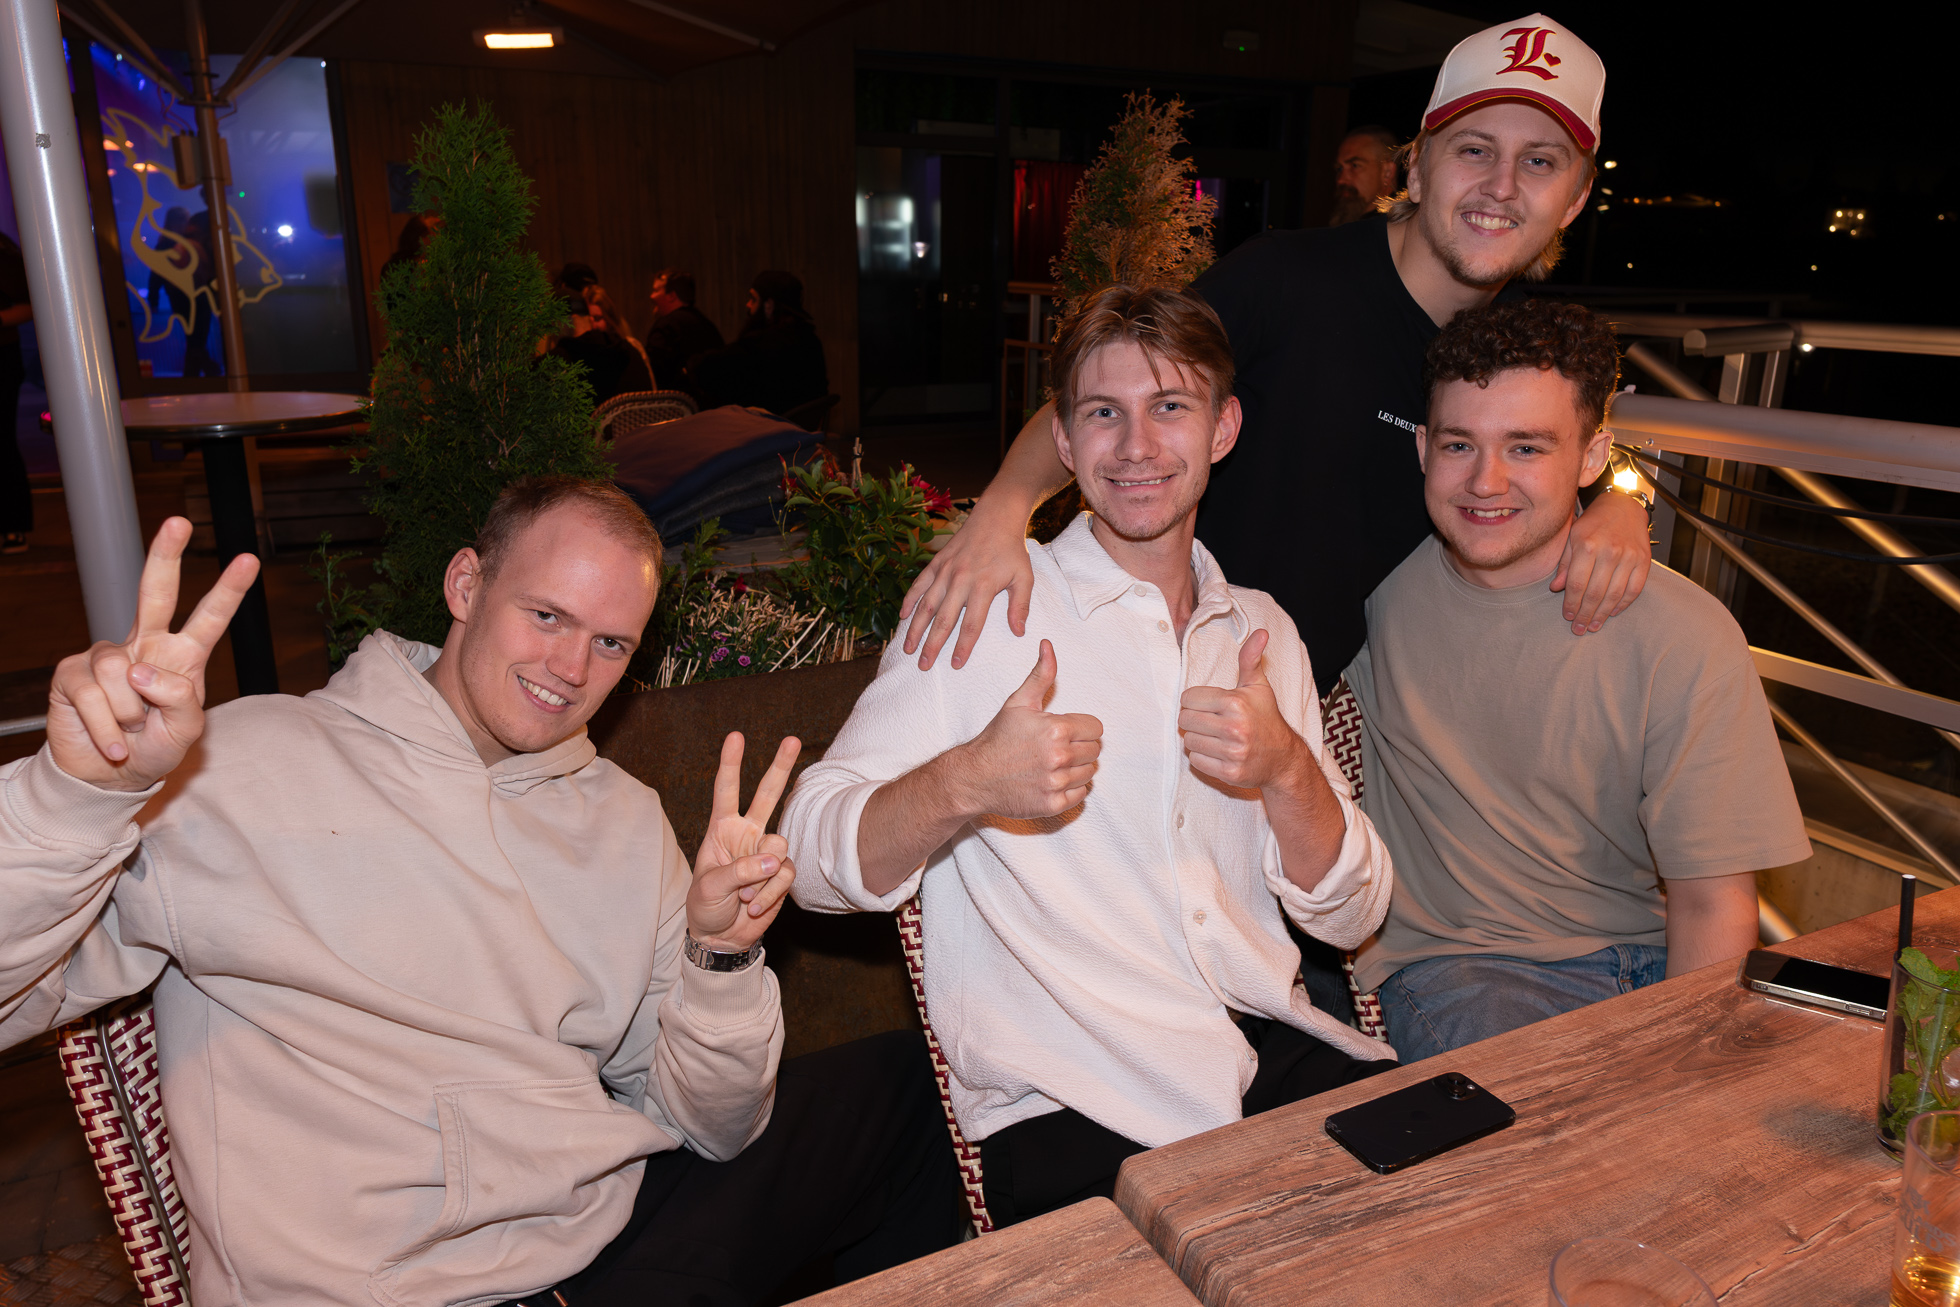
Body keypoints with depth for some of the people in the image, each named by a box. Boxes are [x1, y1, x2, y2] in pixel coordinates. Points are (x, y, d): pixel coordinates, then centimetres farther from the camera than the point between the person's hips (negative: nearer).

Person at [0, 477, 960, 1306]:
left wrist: (721, 957, -11)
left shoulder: (625, 818, 9)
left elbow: (711, 1130, 7)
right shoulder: (240, 766, -6)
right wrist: (82, 789, -31)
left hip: (622, 1224, 6)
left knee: (911, 1082, 5)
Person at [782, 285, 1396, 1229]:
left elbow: (1351, 916, 9)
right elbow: (812, 856, -7)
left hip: (1272, 1052, 5)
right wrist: (964, 784, -26)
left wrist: (1284, 770, -11)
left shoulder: (1261, 630, 13)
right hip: (1067, 1107, -5)